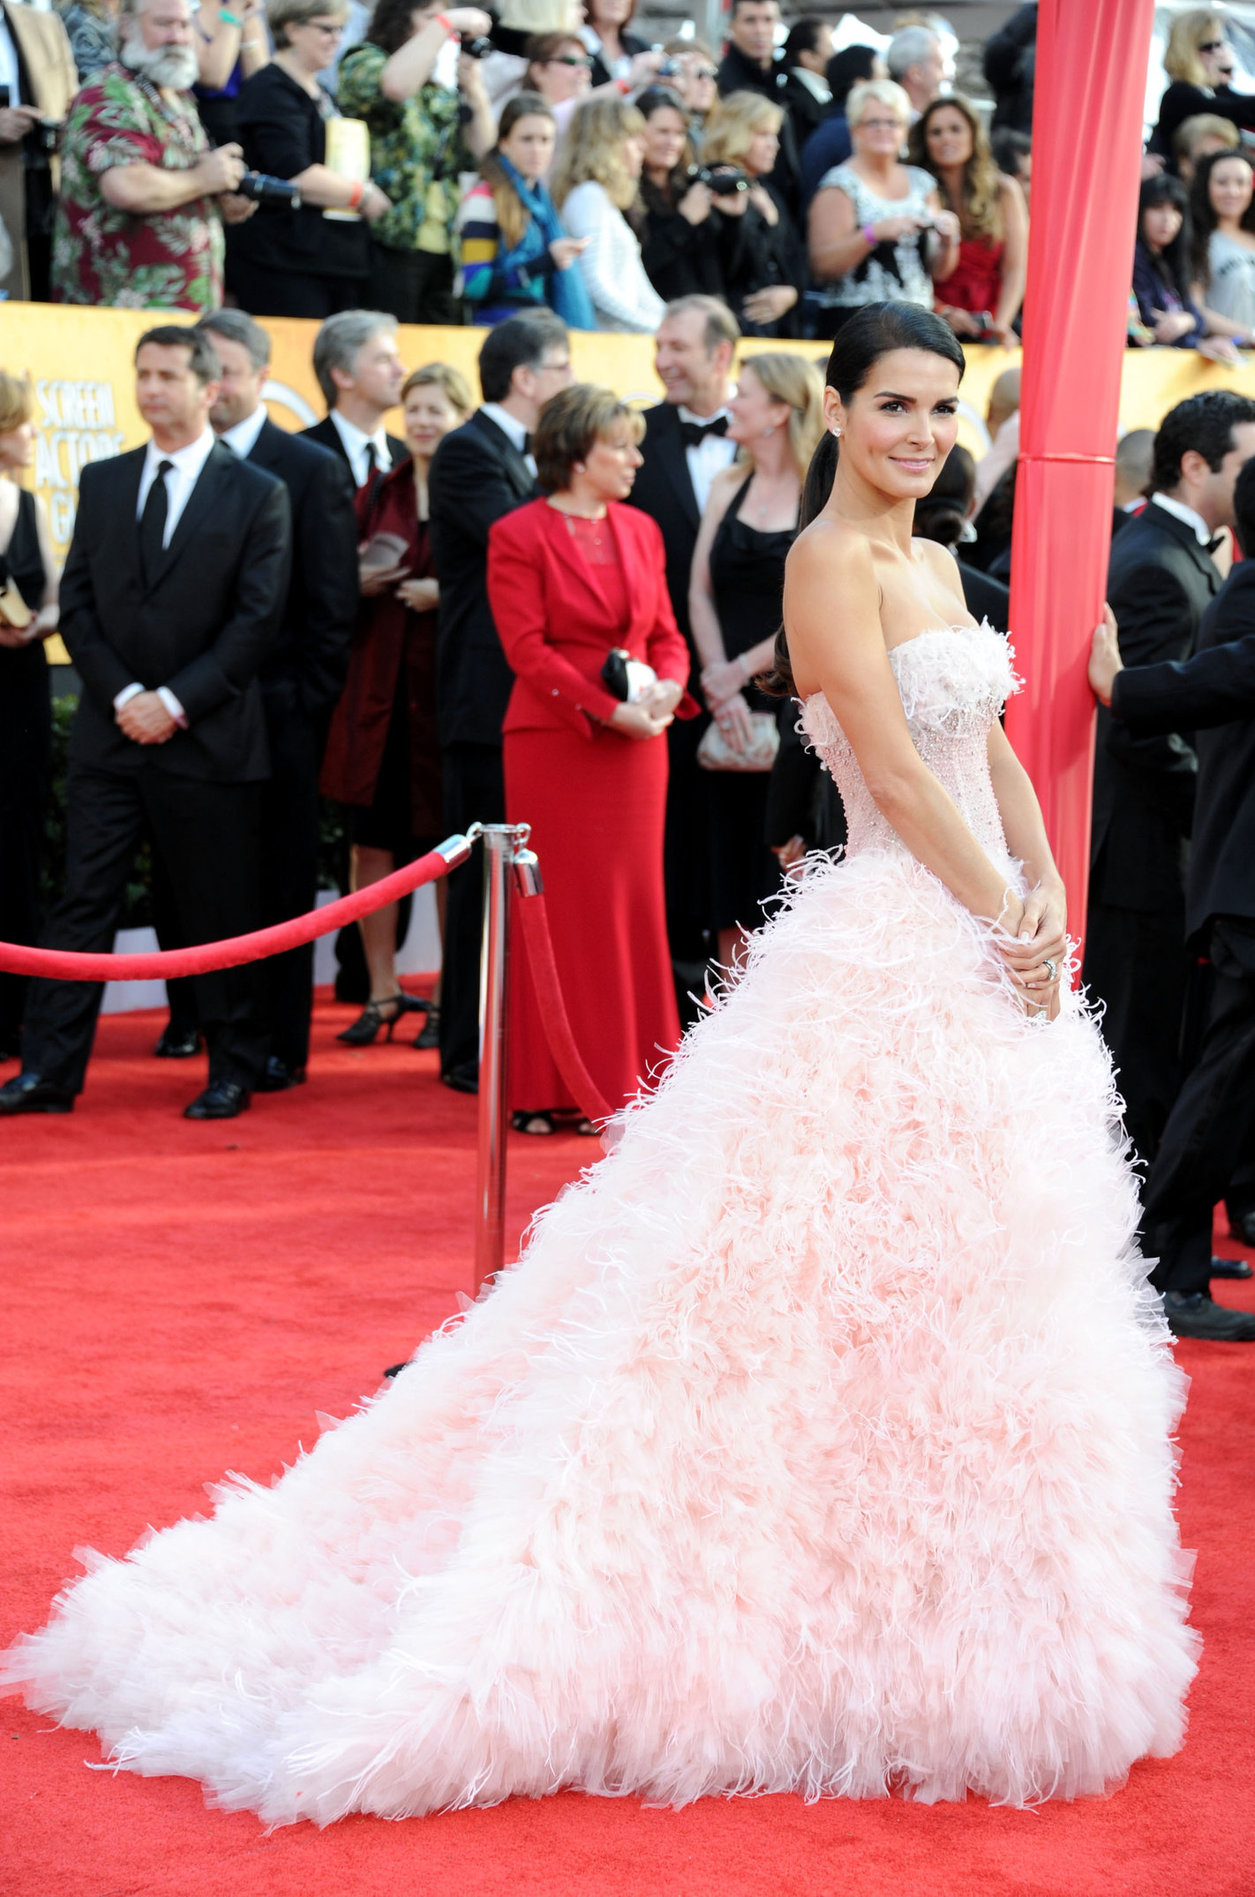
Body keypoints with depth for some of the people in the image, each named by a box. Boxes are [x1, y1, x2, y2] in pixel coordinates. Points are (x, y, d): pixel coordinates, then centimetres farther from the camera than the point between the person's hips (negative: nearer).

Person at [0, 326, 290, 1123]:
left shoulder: (258, 495, -1)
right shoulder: (102, 483, 10)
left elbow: (257, 620, -7)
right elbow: (78, 603, 7)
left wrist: (176, 701, -13)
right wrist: (122, 695, -7)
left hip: (208, 739, -3)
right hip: (111, 731, 3)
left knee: (221, 914, 4)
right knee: (83, 904, 1)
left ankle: (235, 1071, 15)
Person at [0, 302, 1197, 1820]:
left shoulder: (932, 563, 15)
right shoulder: (830, 560, -12)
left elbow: (992, 751, 15)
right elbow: (898, 776, -17)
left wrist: (1048, 897, 0)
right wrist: (1007, 927, -13)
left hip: (978, 959, 9)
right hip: (890, 960, -9)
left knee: (959, 1290, 14)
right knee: (860, 1289, -6)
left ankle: (933, 1618, 24)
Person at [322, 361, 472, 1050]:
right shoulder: (378, 495, 11)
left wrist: (448, 593, -17)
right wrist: (357, 583, -4)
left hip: (450, 684, -4)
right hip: (379, 683, 4)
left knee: (449, 844, 1)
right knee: (372, 839, 4)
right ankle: (382, 992, 14)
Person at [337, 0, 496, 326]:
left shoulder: (441, 94, 21)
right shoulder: (363, 63, 2)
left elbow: (481, 156, 15)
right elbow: (394, 85, -24)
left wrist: (473, 89, 4)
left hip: (442, 251, 7)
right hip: (388, 247, -7)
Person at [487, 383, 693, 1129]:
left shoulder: (641, 530, 12)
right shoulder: (519, 535, -6)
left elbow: (665, 631, 14)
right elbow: (526, 648, -12)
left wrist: (668, 685, -8)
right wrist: (609, 710, -18)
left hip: (636, 744, 5)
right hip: (555, 743, -5)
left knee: (635, 904, 6)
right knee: (561, 909, -1)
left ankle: (629, 1080, 13)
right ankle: (548, 1089, 6)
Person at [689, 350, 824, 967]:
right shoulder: (729, 487, 12)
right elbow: (700, 593, 8)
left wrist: (739, 672, -9)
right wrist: (719, 686, -6)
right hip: (730, 711, 5)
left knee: (787, 886, -3)